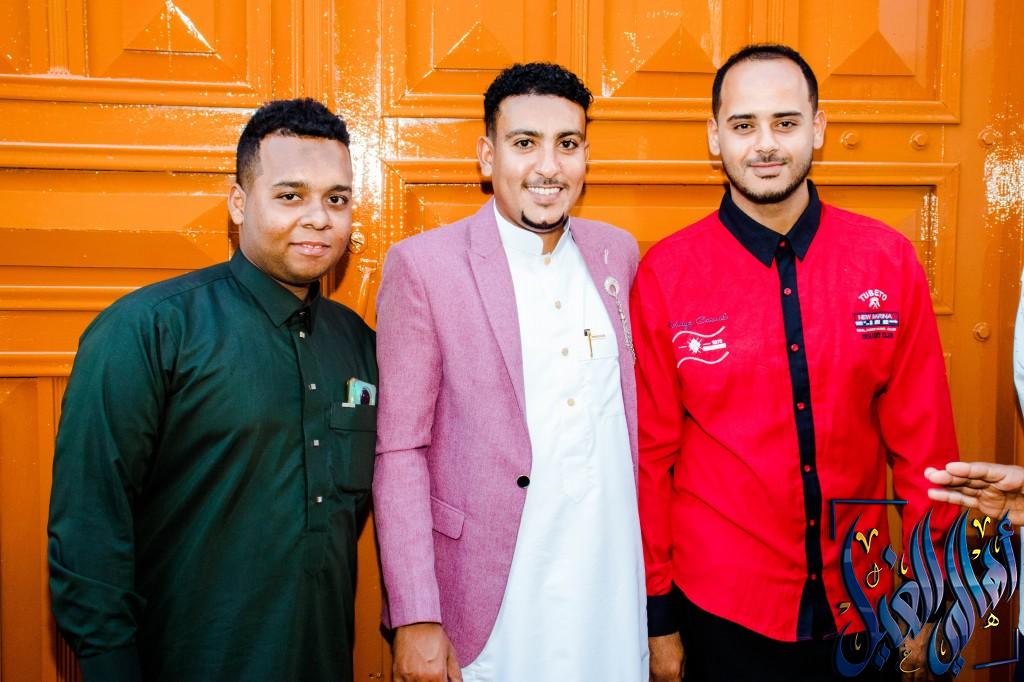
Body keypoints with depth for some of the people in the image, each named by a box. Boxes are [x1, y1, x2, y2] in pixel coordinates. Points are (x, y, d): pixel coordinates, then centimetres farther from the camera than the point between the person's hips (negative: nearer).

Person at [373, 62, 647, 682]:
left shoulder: (618, 253, 4)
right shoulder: (423, 265, -9)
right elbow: (400, 452, -9)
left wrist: (656, 562, 9)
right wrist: (415, 619, -12)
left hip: (616, 592, 4)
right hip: (494, 602, -3)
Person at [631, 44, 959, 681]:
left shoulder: (888, 260, -5)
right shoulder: (665, 274, -9)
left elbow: (923, 438, 0)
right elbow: (650, 454, -5)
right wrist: (657, 617, -2)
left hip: (859, 602, 2)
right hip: (720, 606, -2)